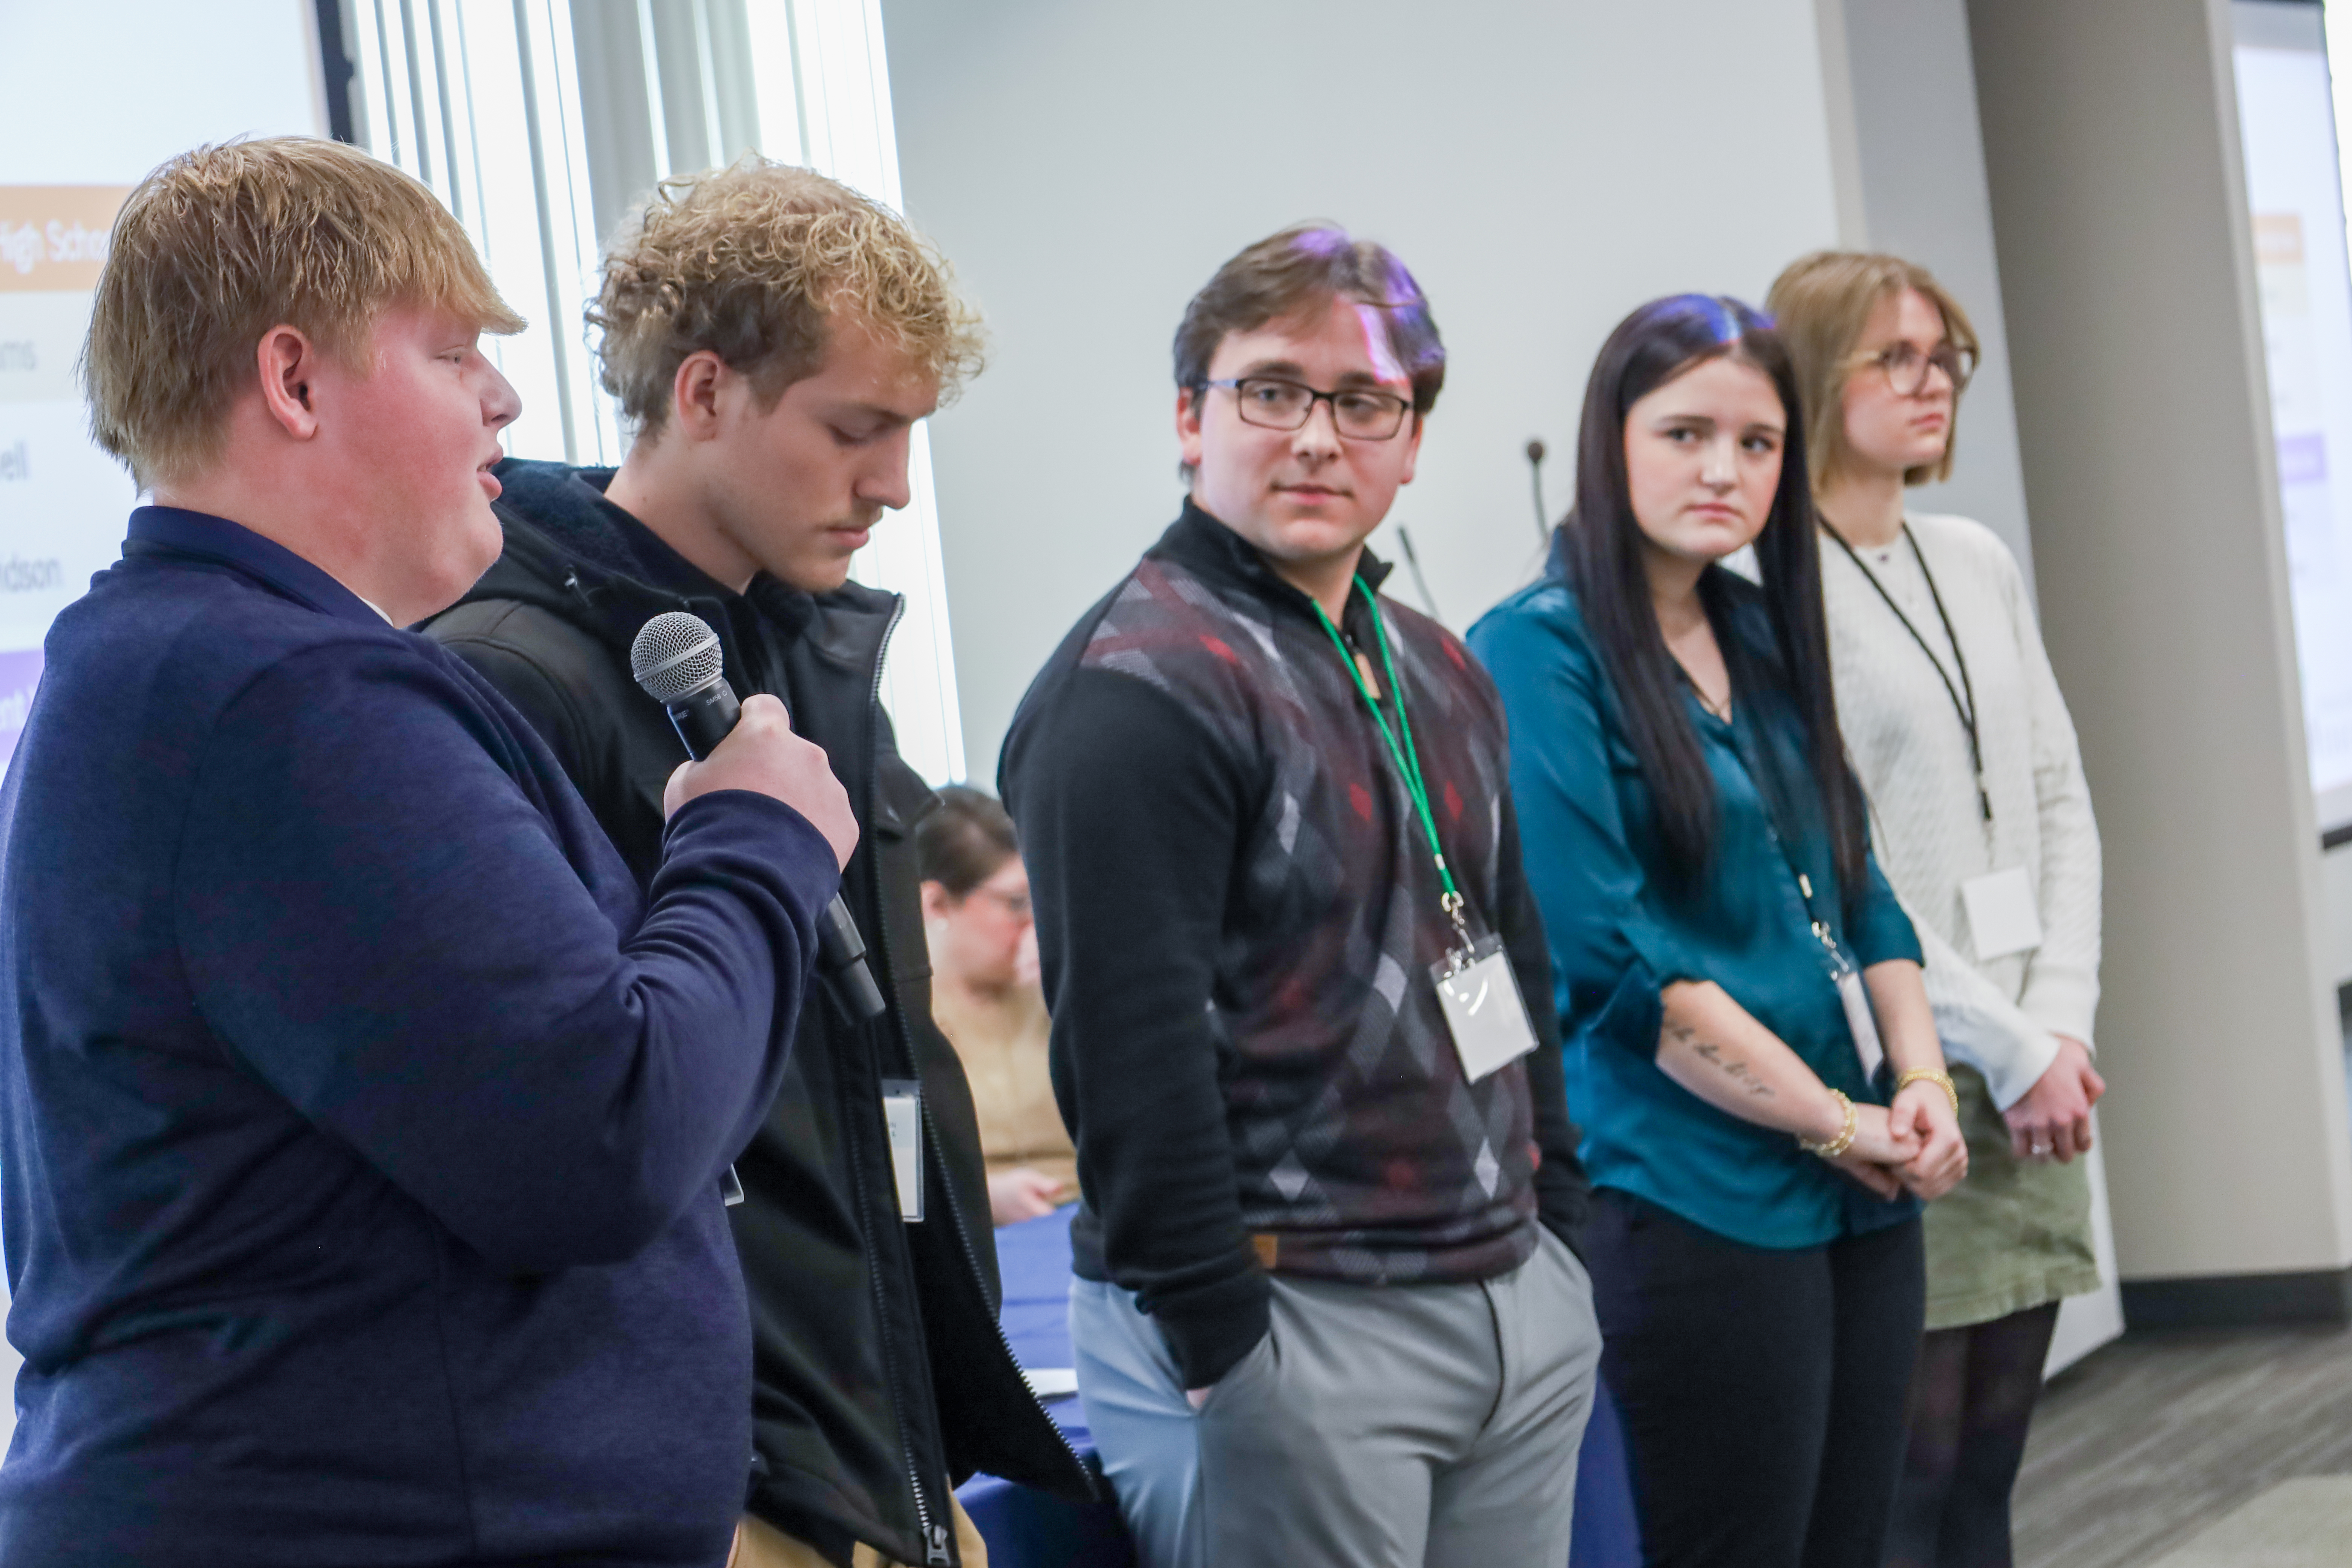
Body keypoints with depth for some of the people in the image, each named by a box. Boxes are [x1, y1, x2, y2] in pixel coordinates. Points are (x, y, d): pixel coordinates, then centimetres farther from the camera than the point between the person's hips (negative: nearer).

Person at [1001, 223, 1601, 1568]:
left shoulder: (1440, 673, 15)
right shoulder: (1136, 689, -13)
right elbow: (1132, 1045, -19)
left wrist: (1557, 1226, 18)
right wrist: (1219, 1346, -19)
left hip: (1520, 1301, 8)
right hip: (1299, 1327, -8)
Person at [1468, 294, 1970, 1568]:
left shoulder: (1763, 635, 12)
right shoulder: (1537, 651, -11)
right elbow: (1608, 960, -17)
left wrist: (1920, 1082, -1)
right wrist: (1834, 1121, -13)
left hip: (1860, 1195, 8)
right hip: (1694, 1203, -7)